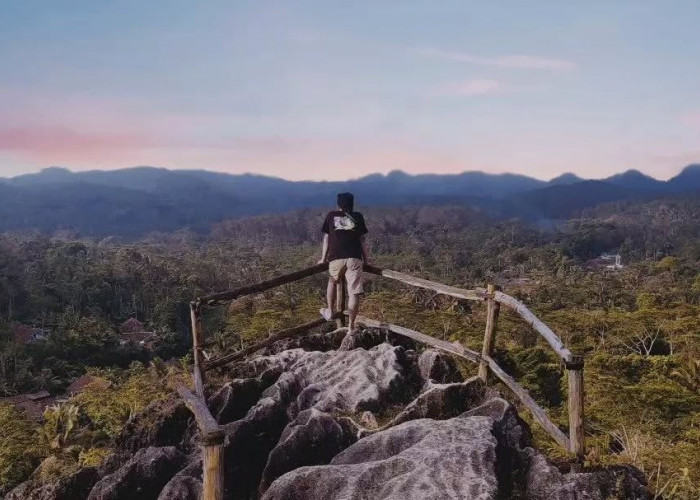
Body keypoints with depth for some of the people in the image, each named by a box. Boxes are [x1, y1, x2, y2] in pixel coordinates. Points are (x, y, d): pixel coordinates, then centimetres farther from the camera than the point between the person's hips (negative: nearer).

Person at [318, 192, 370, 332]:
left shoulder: (331, 216, 13)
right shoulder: (358, 217, 14)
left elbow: (326, 238, 14)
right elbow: (362, 239, 15)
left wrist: (323, 258, 22)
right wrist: (366, 257, 25)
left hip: (336, 258, 1)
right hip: (354, 258, -1)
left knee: (332, 282, 29)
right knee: (354, 292, 1)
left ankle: (330, 312, 32)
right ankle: (351, 326, 2)